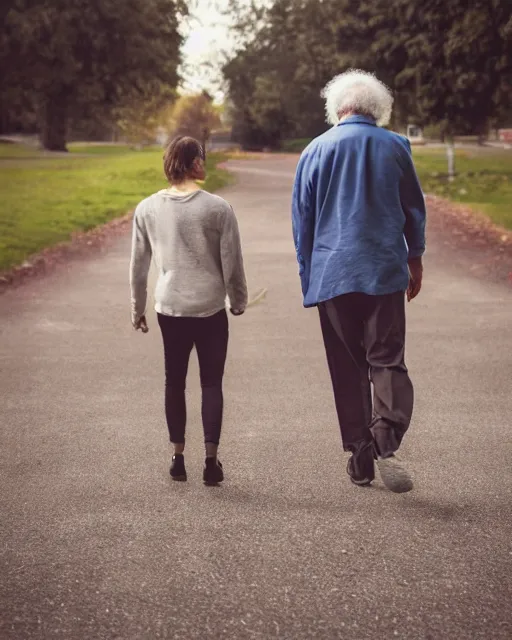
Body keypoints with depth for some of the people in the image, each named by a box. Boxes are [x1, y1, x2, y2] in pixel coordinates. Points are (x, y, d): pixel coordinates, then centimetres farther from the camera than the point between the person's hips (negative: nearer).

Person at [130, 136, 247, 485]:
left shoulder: (147, 209, -2)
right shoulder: (217, 208, -11)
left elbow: (139, 264, 5)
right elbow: (232, 263, -6)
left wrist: (137, 309, 16)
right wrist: (239, 301, 11)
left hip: (170, 309, 3)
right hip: (211, 309, -2)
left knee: (174, 381, 15)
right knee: (211, 382, 7)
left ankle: (178, 457, 20)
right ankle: (211, 460, 6)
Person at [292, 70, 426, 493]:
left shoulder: (315, 152, 5)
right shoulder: (395, 146, 3)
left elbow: (302, 220, 8)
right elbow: (415, 209, 10)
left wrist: (308, 276, 17)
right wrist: (415, 260, 22)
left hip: (331, 275, 1)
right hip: (384, 272, -1)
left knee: (348, 367, 9)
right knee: (387, 361, -1)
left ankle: (359, 458, 12)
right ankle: (386, 443, -23)